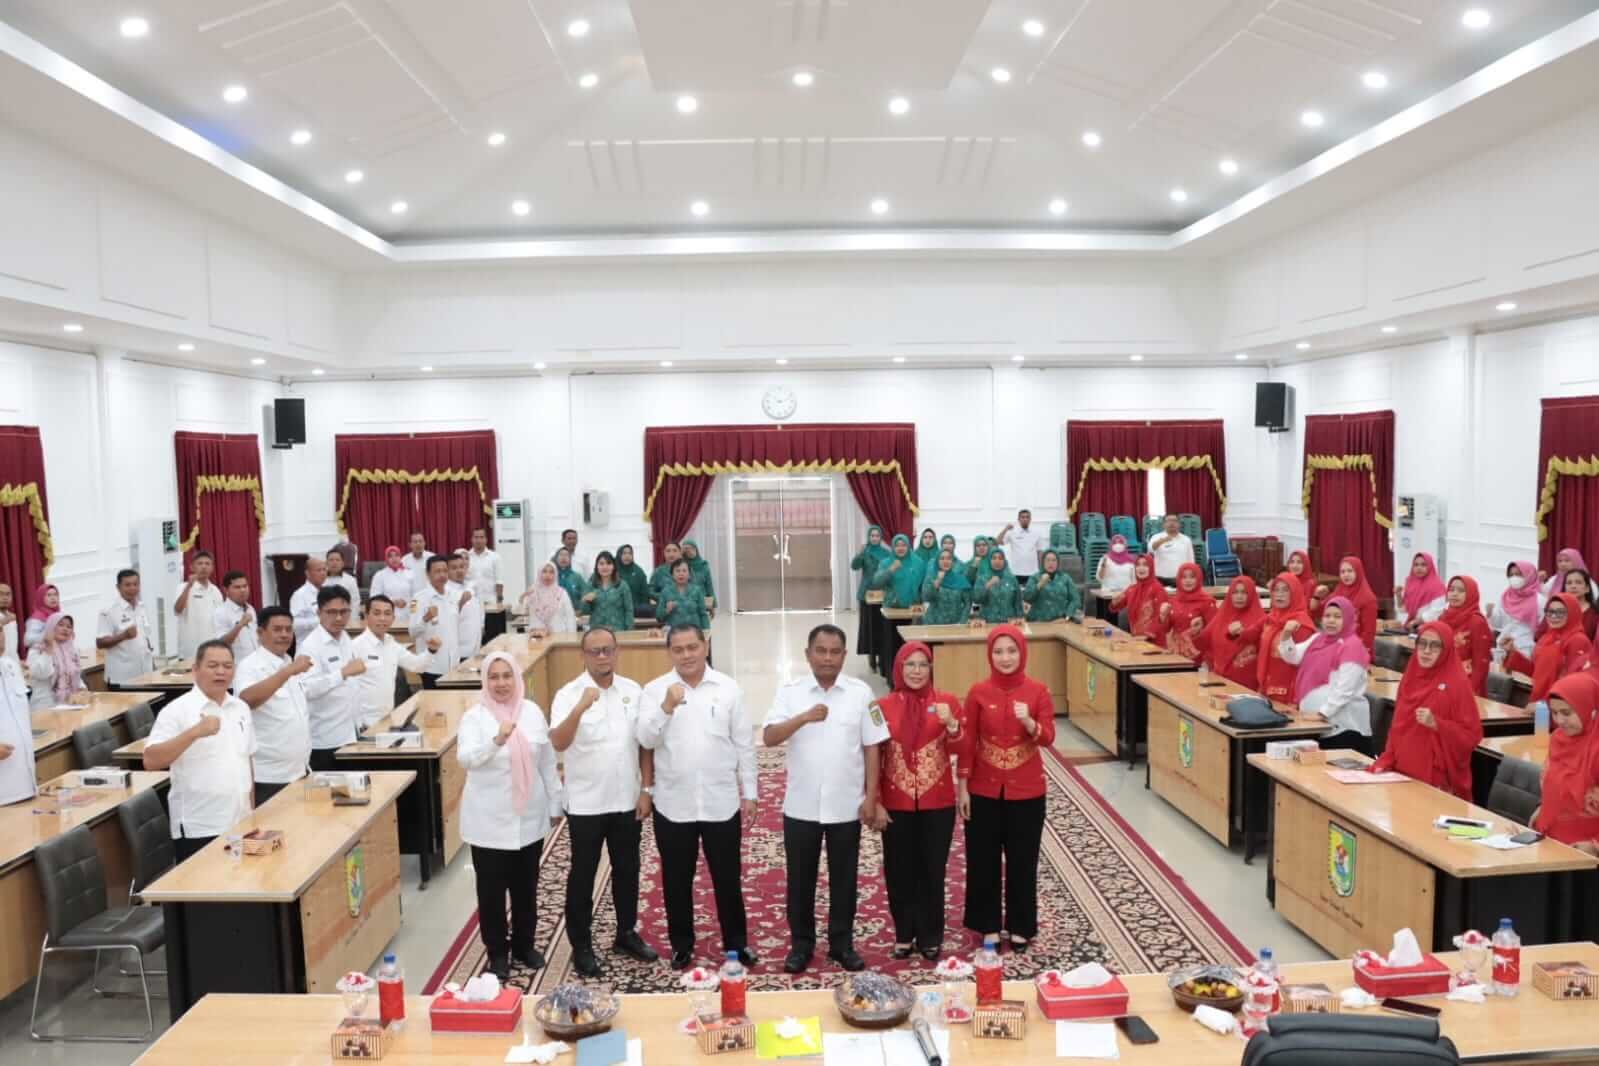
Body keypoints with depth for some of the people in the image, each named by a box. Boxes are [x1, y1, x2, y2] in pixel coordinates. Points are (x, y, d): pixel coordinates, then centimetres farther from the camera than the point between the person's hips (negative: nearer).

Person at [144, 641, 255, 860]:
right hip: (198, 830, -5)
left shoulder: (241, 708, 10)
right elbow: (150, 761, -18)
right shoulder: (177, 710, -8)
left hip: (240, 824, 5)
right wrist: (195, 732, -28)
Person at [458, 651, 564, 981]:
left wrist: (555, 803, 9)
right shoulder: (474, 716, -10)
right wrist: (496, 740, -43)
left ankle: (524, 944, 33)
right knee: (492, 889, 8)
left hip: (530, 818, 3)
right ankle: (497, 951, 26)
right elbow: (465, 758, -26)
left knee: (526, 886, 15)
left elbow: (547, 761, 6)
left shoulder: (532, 711, 0)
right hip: (490, 821, -3)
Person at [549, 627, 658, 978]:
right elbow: (558, 743, -27)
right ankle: (581, 946, 23)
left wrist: (647, 788, 1)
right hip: (586, 803, -3)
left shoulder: (633, 691, -1)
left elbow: (645, 743, 5)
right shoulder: (569, 694, -12)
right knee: (582, 875, 9)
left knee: (627, 870, 16)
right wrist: (581, 708, -40)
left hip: (627, 800, 4)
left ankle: (626, 933, 34)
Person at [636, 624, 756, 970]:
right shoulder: (655, 690, -3)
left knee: (727, 877, 12)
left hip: (721, 802, 0)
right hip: (673, 804, 0)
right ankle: (681, 944, 30)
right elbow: (646, 739, -13)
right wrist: (667, 707, -28)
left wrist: (749, 792, 3)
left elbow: (744, 743, 2)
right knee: (677, 879, 13)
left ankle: (736, 942, 28)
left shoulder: (728, 688, -2)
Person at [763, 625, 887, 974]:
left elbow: (871, 748, 0)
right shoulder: (790, 692, -3)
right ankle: (801, 944, 25)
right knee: (800, 879, 10)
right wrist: (804, 718, -28)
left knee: (844, 879, 11)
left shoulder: (861, 693, -2)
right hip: (801, 807, 0)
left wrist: (871, 798, -3)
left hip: (847, 807, 0)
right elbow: (769, 738, -13)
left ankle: (842, 944, 26)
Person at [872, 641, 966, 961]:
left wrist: (951, 724, -23)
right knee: (899, 871, 9)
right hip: (896, 804, 0)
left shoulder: (947, 701, -3)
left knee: (933, 870, 9)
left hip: (937, 803, 0)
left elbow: (962, 752, -5)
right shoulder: (884, 706, -3)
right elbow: (874, 758, 0)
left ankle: (931, 937, 25)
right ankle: (904, 935, 26)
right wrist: (875, 802, -3)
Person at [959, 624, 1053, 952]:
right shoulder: (978, 692, -6)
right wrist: (963, 787, -3)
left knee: (1022, 860, 10)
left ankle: (1020, 927, 27)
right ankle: (988, 925, 25)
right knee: (984, 859, 9)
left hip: (1026, 791, 0)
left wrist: (1029, 723, -31)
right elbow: (967, 742, -2)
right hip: (985, 790, 0)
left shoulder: (1038, 691, -6)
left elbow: (1048, 738, -10)